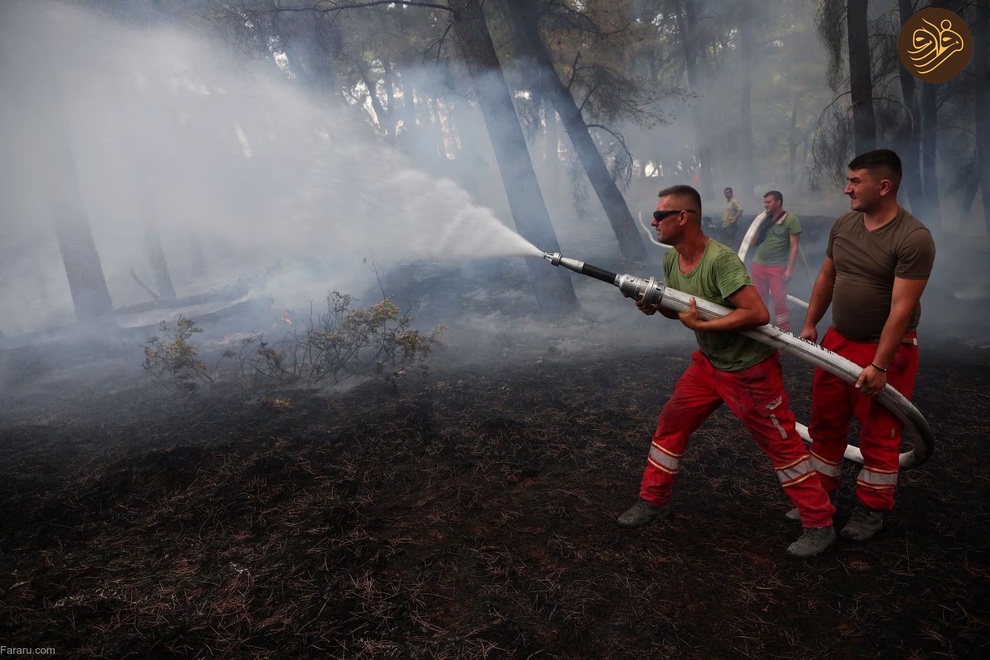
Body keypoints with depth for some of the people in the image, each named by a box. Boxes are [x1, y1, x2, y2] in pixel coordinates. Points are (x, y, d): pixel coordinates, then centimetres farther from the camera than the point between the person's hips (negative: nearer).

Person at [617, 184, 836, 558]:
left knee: (782, 445, 3)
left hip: (750, 369, -8)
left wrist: (700, 325, -28)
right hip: (708, 362, 8)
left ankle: (820, 526, 21)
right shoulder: (671, 260, -1)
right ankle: (654, 500, 26)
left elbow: (758, 314, -32)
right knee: (671, 425, 10)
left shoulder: (720, 259, -28)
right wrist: (654, 305, -9)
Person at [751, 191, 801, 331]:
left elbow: (795, 246, -8)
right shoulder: (765, 219, 10)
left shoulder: (791, 220, -5)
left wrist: (790, 269, -14)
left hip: (777, 267, -5)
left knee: (779, 301, -4)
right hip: (758, 265, 5)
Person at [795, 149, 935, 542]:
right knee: (825, 422, 13)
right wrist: (810, 325, 12)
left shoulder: (913, 238, -19)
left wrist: (879, 366, -21)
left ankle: (872, 508, 25)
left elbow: (901, 308, -21)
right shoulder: (843, 226, 1)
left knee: (879, 433, 7)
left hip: (886, 349, -6)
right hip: (837, 341, 6)